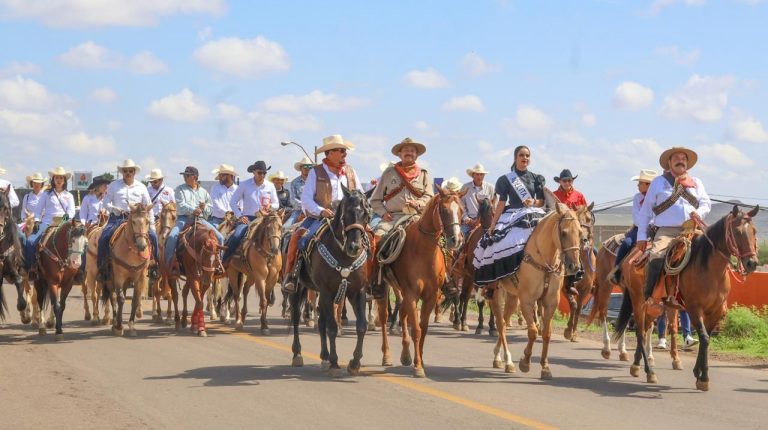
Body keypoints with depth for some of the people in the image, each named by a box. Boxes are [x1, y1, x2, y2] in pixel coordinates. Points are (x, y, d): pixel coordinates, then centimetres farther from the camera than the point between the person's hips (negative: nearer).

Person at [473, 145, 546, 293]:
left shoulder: (536, 179, 14)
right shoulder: (506, 179, 8)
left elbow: (542, 201, 13)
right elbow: (502, 203, 6)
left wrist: (534, 202, -11)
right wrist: (492, 225, 1)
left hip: (532, 217, 2)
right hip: (511, 217, -2)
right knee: (494, 242, -19)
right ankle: (491, 284, -9)